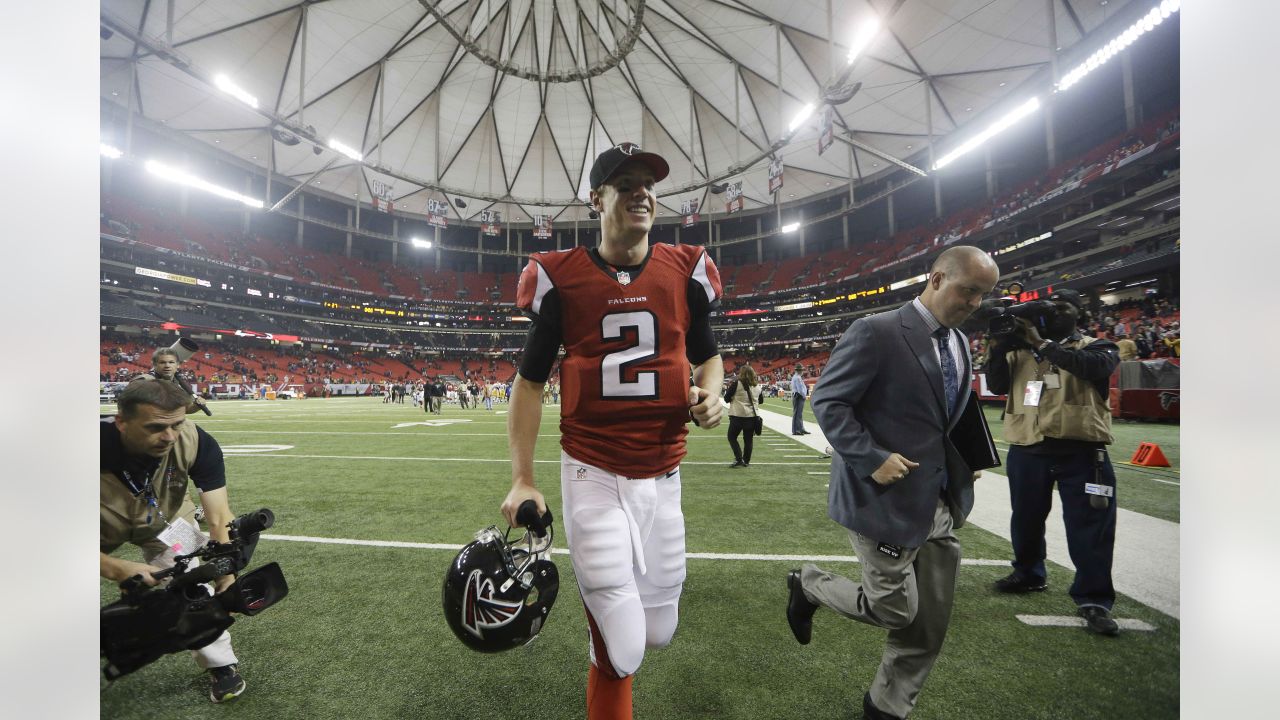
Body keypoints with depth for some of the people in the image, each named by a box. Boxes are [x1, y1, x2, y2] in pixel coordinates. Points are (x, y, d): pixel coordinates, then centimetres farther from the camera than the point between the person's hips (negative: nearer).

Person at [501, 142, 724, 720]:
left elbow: (708, 355, 16)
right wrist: (522, 479, -3)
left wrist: (710, 393, -8)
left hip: (662, 476, 3)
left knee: (657, 633, 17)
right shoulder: (561, 276, -3)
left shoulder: (685, 270, 4)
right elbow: (530, 379, 2)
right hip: (592, 476, -3)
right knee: (620, 652, 1)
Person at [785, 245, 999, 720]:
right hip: (887, 499, -8)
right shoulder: (877, 332, -16)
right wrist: (872, 460, -22)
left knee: (931, 625, 16)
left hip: (943, 505, 8)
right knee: (896, 610, 4)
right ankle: (808, 586, 30)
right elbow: (827, 401, -17)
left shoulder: (959, 344, 10)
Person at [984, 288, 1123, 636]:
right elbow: (997, 385, 0)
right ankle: (1029, 574, 38)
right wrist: (1000, 348, -11)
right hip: (1027, 450, 3)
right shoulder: (1021, 351, 11)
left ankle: (1094, 599, 15)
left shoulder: (1097, 347, 5)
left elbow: (1094, 366, -18)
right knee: (1026, 519, 17)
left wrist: (1042, 342, -19)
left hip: (1080, 451, -3)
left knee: (1089, 526, 0)